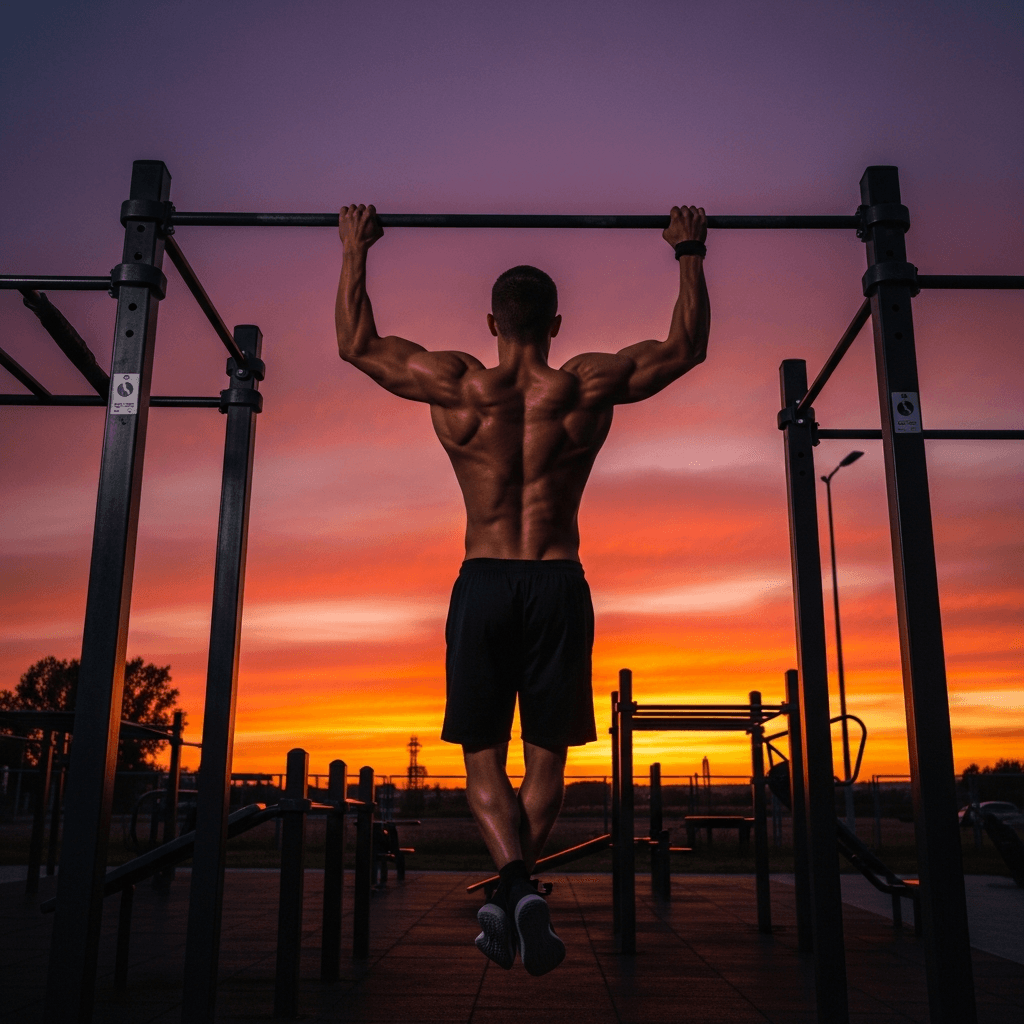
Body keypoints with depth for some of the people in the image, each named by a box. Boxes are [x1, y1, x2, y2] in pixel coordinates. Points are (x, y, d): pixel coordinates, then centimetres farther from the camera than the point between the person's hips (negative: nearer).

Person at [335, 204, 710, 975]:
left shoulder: (456, 384, -1)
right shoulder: (590, 385, 0)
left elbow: (357, 344, 12)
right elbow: (687, 346, 13)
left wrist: (355, 252, 22)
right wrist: (689, 254, 22)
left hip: (482, 585, 0)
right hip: (558, 585, 1)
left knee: (483, 759, 7)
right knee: (546, 759, 13)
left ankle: (515, 883, -14)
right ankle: (513, 897, 12)